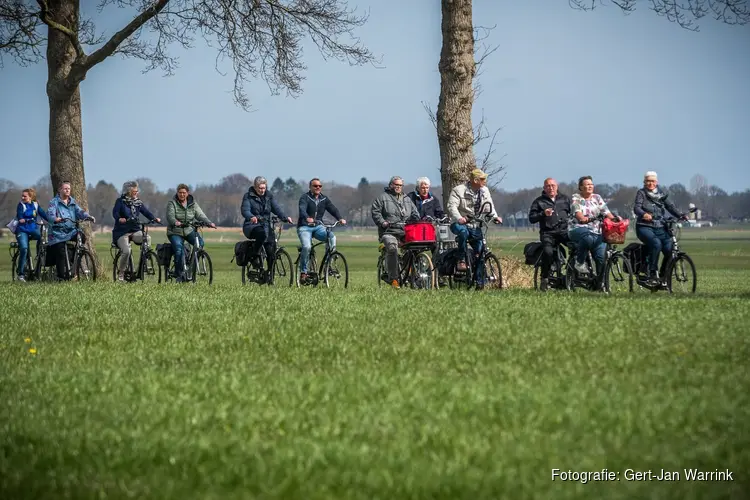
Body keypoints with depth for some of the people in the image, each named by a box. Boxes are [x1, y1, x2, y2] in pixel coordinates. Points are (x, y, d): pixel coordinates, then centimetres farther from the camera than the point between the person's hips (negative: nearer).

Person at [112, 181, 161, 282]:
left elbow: (146, 212, 1)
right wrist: (120, 219, -40)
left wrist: (154, 218, -19)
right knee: (126, 251, -26)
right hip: (122, 232, -4)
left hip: (135, 231, 4)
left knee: (147, 238, -27)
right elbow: (115, 212, -17)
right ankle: (120, 273, -6)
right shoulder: (121, 201, -2)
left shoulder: (138, 202, 12)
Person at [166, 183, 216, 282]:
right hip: (175, 232, -3)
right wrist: (175, 222, -40)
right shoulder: (172, 203, -1)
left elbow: (200, 215, -1)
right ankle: (179, 274, -14)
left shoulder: (193, 204, 9)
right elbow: (170, 216, -16)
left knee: (200, 244, -25)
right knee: (179, 249, -25)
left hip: (189, 231, 3)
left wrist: (209, 223, -21)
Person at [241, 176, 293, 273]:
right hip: (251, 226, -4)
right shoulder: (248, 196, -1)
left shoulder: (269, 196, 11)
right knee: (262, 233, -38)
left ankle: (270, 272, -4)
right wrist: (251, 217, -39)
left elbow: (276, 209, -1)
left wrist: (285, 217, -21)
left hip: (265, 226, 4)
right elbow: (245, 210, -16)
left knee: (271, 249, -17)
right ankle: (255, 256, -24)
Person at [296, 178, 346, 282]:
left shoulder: (324, 199, 11)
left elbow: (333, 209, -1)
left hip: (318, 227, 4)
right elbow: (302, 209, -23)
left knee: (332, 237, -24)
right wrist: (307, 218, -45)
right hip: (304, 227, -4)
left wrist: (340, 218, -22)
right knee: (306, 247, -28)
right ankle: (303, 272, -12)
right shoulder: (305, 198, -4)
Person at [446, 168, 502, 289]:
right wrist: (459, 218, -40)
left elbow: (489, 205, 6)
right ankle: (461, 260, -28)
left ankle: (479, 282, 1)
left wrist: (495, 216, -16)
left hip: (475, 226, 5)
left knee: (481, 251, -5)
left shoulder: (484, 191, 8)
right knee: (463, 231, -41)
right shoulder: (459, 190, -10)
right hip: (460, 223, -5)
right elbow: (452, 206, -21)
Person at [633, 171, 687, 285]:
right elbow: (636, 208, -12)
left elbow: (671, 207, 3)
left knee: (669, 248, -18)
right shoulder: (641, 193, 4)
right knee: (656, 243, -33)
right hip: (644, 227, -4)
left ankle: (663, 276, 0)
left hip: (659, 228, 4)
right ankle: (652, 274, -26)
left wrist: (681, 215, -17)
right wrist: (644, 214, -35)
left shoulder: (662, 194, 16)